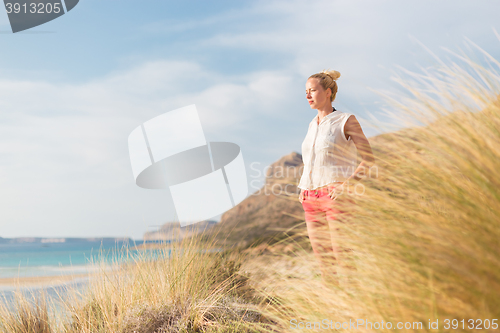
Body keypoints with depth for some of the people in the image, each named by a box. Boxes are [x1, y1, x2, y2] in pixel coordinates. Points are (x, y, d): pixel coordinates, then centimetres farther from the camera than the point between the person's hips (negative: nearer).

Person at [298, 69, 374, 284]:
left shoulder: (346, 121, -2)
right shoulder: (313, 125, 17)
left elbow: (368, 159, -6)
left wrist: (347, 184, -18)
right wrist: (302, 188, 14)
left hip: (337, 196, -6)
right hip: (312, 199, 6)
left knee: (343, 257, -8)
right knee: (323, 259, 6)